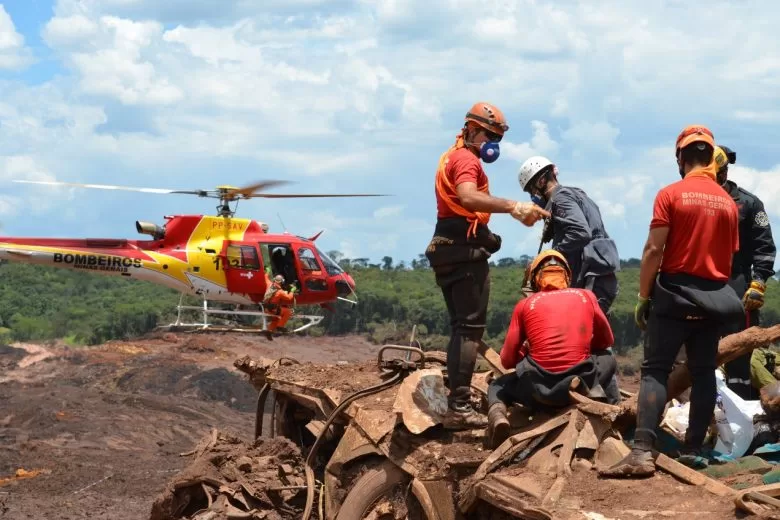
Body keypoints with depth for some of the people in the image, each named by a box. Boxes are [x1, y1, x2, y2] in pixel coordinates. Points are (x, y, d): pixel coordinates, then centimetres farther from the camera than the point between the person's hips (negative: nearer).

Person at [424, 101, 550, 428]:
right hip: (467, 249, -10)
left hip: (446, 248, 10)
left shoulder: (451, 157, 22)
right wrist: (514, 207, -41)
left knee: (460, 327, 14)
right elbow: (468, 197, -31)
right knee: (470, 328, -12)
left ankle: (456, 402, 16)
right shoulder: (467, 159, -10)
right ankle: (459, 407, -17)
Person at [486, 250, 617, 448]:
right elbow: (607, 340, 24)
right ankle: (595, 390, 2)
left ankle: (497, 414, -4)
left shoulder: (525, 304, 7)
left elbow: (507, 360, 9)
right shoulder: (586, 296, 11)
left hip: (538, 388, -1)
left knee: (497, 387, 30)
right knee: (607, 358, 34)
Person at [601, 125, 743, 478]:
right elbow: (730, 256, 12)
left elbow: (653, 251, -11)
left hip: (674, 293, -4)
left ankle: (642, 452, -18)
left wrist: (643, 296, -5)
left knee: (655, 370, -6)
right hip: (714, 297, 4)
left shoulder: (670, 195, -8)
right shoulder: (728, 202, 7)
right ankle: (693, 450, 8)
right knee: (703, 373, 9)